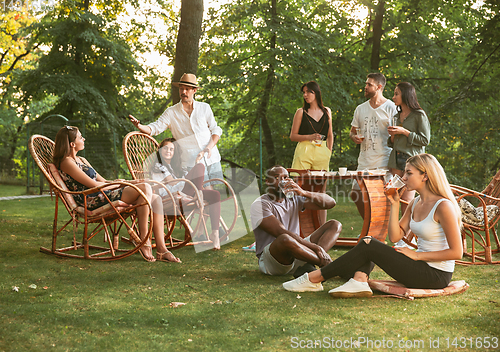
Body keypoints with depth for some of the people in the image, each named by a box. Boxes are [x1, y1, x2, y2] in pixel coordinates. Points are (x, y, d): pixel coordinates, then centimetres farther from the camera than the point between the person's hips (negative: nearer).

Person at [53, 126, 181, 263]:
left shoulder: (81, 160, 27)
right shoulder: (66, 163, -3)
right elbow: (93, 184, -10)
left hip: (105, 195, 10)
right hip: (93, 201, -9)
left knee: (156, 199, -9)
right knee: (144, 188, -25)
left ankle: (161, 249, -17)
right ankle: (143, 240, -24)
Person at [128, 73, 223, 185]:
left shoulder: (204, 108, 10)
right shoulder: (171, 112, 5)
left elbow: (216, 130, 12)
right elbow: (155, 128, -3)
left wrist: (209, 147, -6)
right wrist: (140, 126, -24)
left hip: (212, 159, 2)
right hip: (191, 163, -2)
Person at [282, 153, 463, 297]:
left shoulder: (443, 206, -16)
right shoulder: (415, 204, 10)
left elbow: (456, 252, -18)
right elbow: (395, 236, 9)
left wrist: (417, 255, -16)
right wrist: (394, 204, 1)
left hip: (436, 275, -9)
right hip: (420, 267, 9)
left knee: (369, 247, -14)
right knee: (367, 241, 0)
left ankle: (314, 279, -8)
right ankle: (359, 281, -26)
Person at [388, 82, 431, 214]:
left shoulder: (419, 115, -2)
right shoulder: (397, 117, 18)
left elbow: (425, 140, -7)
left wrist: (404, 132, -11)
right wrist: (392, 135, 2)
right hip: (396, 160, 7)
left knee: (407, 201, -10)